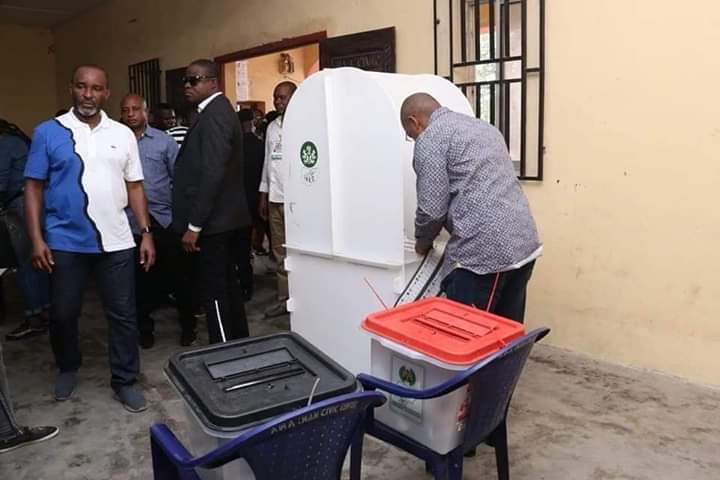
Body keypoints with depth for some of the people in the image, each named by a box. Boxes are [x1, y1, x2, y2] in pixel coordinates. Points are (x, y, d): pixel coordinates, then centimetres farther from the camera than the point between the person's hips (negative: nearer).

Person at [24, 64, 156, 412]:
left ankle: (124, 380, 20)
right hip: (64, 242, -1)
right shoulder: (48, 132, 0)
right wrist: (36, 239, -8)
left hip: (116, 241, 1)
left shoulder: (123, 134, 7)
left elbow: (134, 186, 8)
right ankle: (68, 368, 39)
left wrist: (146, 233, 2)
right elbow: (34, 187, -1)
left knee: (123, 314, 5)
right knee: (63, 313, 13)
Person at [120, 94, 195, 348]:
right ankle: (144, 328, 28)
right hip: (130, 223, 1)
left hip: (164, 220, -1)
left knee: (176, 274, 6)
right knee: (140, 279, 11)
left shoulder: (164, 141, 3)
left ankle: (187, 325, 23)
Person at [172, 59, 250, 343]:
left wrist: (193, 225, -21)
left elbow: (212, 174, -23)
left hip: (211, 221, -10)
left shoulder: (213, 115, -14)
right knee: (227, 285, 16)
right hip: (224, 217, 10)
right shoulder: (219, 111, 17)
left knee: (213, 290, -3)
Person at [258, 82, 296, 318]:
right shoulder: (272, 127, 15)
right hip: (275, 198, 7)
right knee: (280, 252, 9)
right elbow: (267, 161, 17)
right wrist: (263, 196, 15)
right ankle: (285, 298, 17)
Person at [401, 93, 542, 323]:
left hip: (482, 252, -9)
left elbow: (432, 209, -8)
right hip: (525, 243, 9)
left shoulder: (430, 139, -2)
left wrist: (422, 243, 11)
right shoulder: (484, 127, 24)